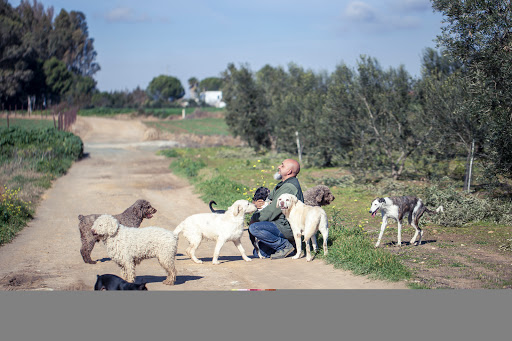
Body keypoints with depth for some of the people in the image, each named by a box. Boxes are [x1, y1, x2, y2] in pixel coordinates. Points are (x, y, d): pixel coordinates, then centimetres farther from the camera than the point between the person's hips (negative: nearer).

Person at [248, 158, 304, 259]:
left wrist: (254, 219, -10)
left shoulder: (289, 187, -20)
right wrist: (256, 203, -5)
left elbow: (273, 209, -22)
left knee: (254, 228, -27)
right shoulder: (283, 185, 16)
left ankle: (285, 246, -15)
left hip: (287, 228, -10)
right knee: (258, 253, 11)